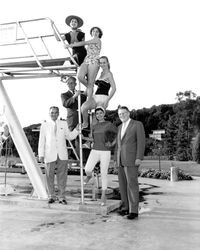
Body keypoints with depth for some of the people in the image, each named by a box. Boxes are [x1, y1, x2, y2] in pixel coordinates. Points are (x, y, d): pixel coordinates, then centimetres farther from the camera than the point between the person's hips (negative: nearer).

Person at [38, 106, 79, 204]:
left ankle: (61, 197, 13)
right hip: (50, 155, -1)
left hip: (62, 155, 1)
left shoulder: (64, 124, 11)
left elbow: (69, 136, 15)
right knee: (50, 176, 4)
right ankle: (52, 196, 19)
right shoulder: (44, 125, 7)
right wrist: (41, 155, 0)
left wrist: (76, 129, -1)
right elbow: (41, 141, 5)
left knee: (62, 176, 3)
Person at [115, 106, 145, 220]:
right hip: (121, 159, 7)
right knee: (123, 184, 7)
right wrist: (116, 158, 13)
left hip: (131, 159, -7)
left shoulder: (138, 124, -5)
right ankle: (126, 207, 15)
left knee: (132, 184, -9)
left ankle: (134, 210, -4)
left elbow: (141, 142, -12)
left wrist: (139, 158, -20)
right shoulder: (120, 127, 17)